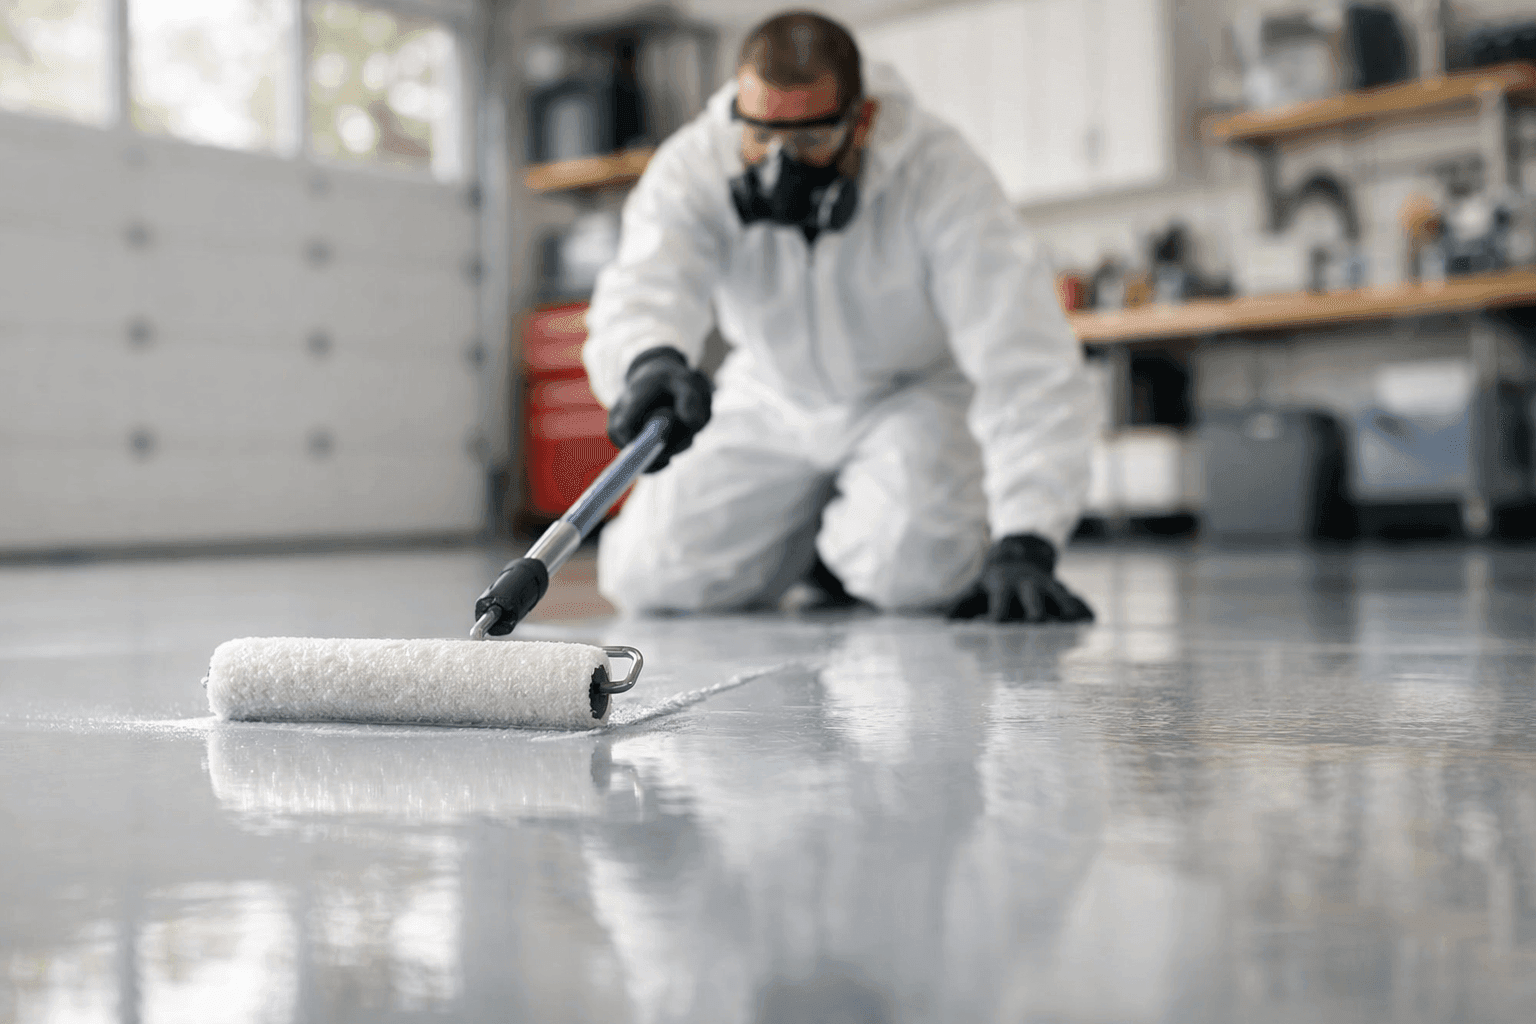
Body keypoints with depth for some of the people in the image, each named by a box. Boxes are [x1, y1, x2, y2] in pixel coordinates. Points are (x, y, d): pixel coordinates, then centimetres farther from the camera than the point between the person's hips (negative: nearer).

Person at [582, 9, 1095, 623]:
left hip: (918, 395, -3)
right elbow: (643, 290, -42)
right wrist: (649, 362, -69)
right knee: (650, 577, -4)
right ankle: (802, 535, 25)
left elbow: (1025, 363, -35)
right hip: (771, 403, 3)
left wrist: (1025, 545, -45)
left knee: (916, 571, -29)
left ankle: (853, 539, 9)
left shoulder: (939, 171, -30)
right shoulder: (692, 168, -24)